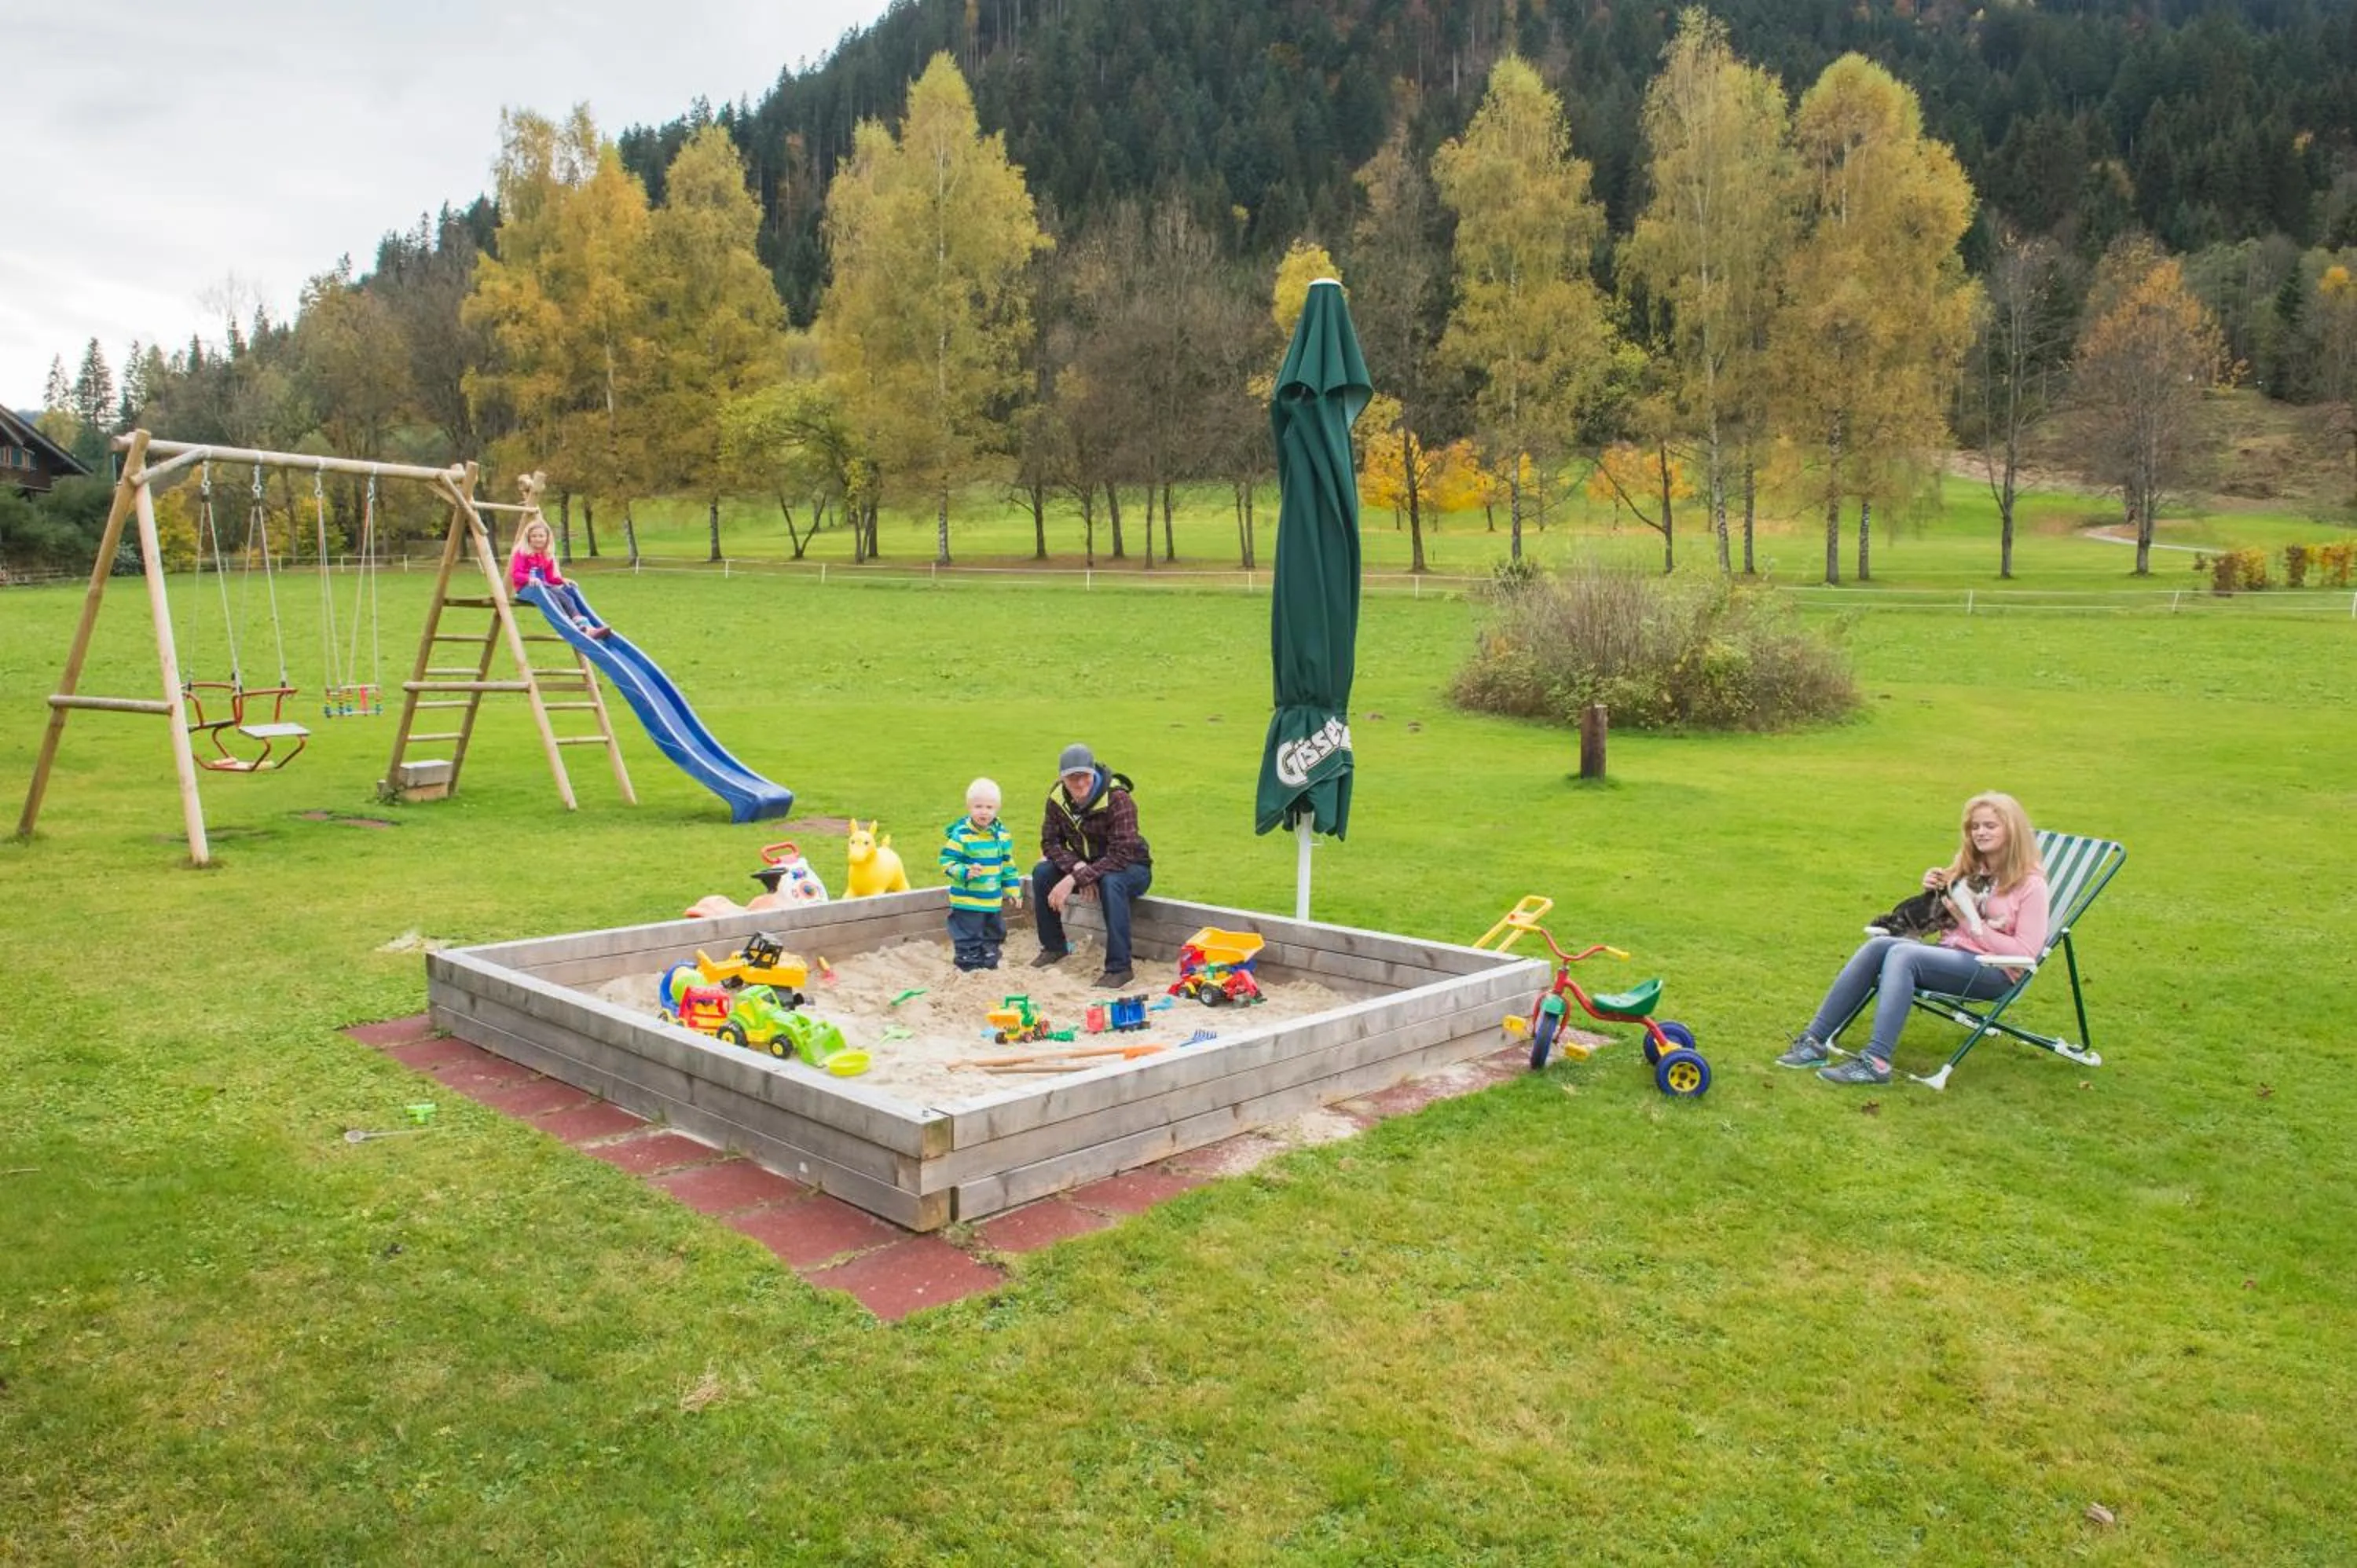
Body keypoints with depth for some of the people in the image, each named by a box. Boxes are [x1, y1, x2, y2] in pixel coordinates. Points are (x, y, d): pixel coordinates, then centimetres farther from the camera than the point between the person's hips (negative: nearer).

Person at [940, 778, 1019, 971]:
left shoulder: (1002, 834, 3)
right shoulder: (960, 835, -16)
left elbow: (1008, 864, 13)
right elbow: (947, 861, -14)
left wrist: (1012, 889, 12)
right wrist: (965, 872, -28)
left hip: (993, 900, 6)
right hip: (967, 900, -5)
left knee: (993, 934, 19)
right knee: (968, 940, -1)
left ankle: (990, 964, 35)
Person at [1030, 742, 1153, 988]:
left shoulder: (1117, 799, -28)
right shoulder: (1058, 798, -10)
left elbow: (1121, 856, -32)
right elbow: (1050, 842, -5)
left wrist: (1074, 880, -37)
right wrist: (1078, 868, -25)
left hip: (1131, 869, -6)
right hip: (1087, 865, 6)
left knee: (1111, 882, -38)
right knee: (1042, 872, -15)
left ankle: (1119, 967, -36)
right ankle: (1054, 947, 4)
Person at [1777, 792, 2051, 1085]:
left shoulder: (2031, 883, -4)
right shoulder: (1969, 868, 17)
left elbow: (2026, 953, -10)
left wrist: (1972, 923, -13)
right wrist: (1932, 894, 2)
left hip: (1994, 973, -7)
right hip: (1951, 953, 7)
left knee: (1902, 953, -31)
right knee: (1879, 945, -21)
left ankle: (1875, 1061, -41)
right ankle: (1814, 1041, -26)